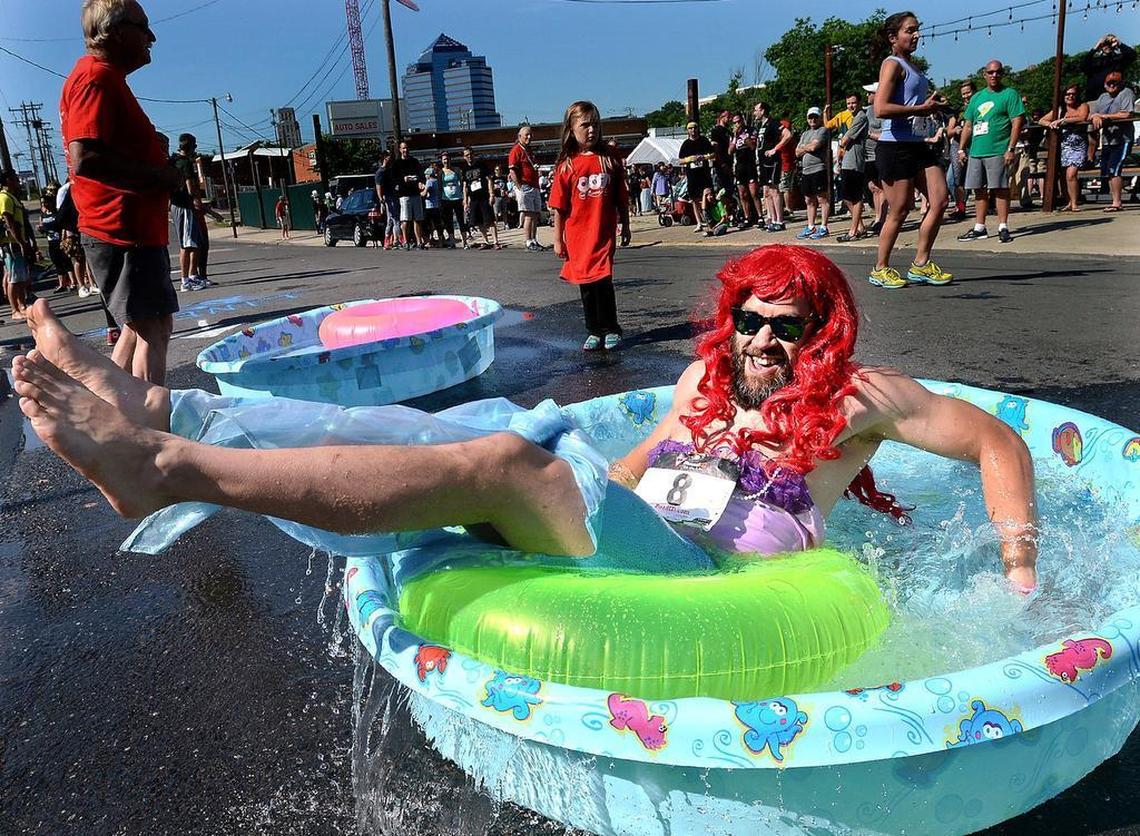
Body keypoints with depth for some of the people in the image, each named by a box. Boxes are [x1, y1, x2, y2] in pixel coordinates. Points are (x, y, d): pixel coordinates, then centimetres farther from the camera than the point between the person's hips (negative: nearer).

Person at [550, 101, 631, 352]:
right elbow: (559, 207, -1)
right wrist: (558, 240, -2)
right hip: (577, 235, 0)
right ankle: (594, 331, 21)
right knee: (586, 285, 9)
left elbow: (621, 199, 9)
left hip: (604, 233, 0)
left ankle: (611, 330, 12)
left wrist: (625, 226, 10)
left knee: (603, 281, -5)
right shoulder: (566, 166, -3)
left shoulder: (610, 159, 2)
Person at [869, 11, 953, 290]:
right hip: (895, 147, -9)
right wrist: (922, 109, -17)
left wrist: (933, 104, 17)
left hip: (919, 145, 9)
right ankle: (880, 269, 9)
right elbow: (881, 108, -21)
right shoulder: (892, 64, -7)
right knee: (899, 211, -5)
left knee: (940, 200, 3)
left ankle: (921, 264, 11)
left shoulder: (912, 65, 21)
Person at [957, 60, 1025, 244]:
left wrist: (1011, 149, -15)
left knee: (1000, 189, -6)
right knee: (979, 190, 8)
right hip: (976, 152, 6)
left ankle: (1003, 228, -2)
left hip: (998, 151, -6)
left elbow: (1017, 122, -6)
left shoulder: (1009, 94, 1)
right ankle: (979, 228, 15)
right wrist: (961, 148, 11)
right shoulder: (976, 97, 18)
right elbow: (968, 126, 21)